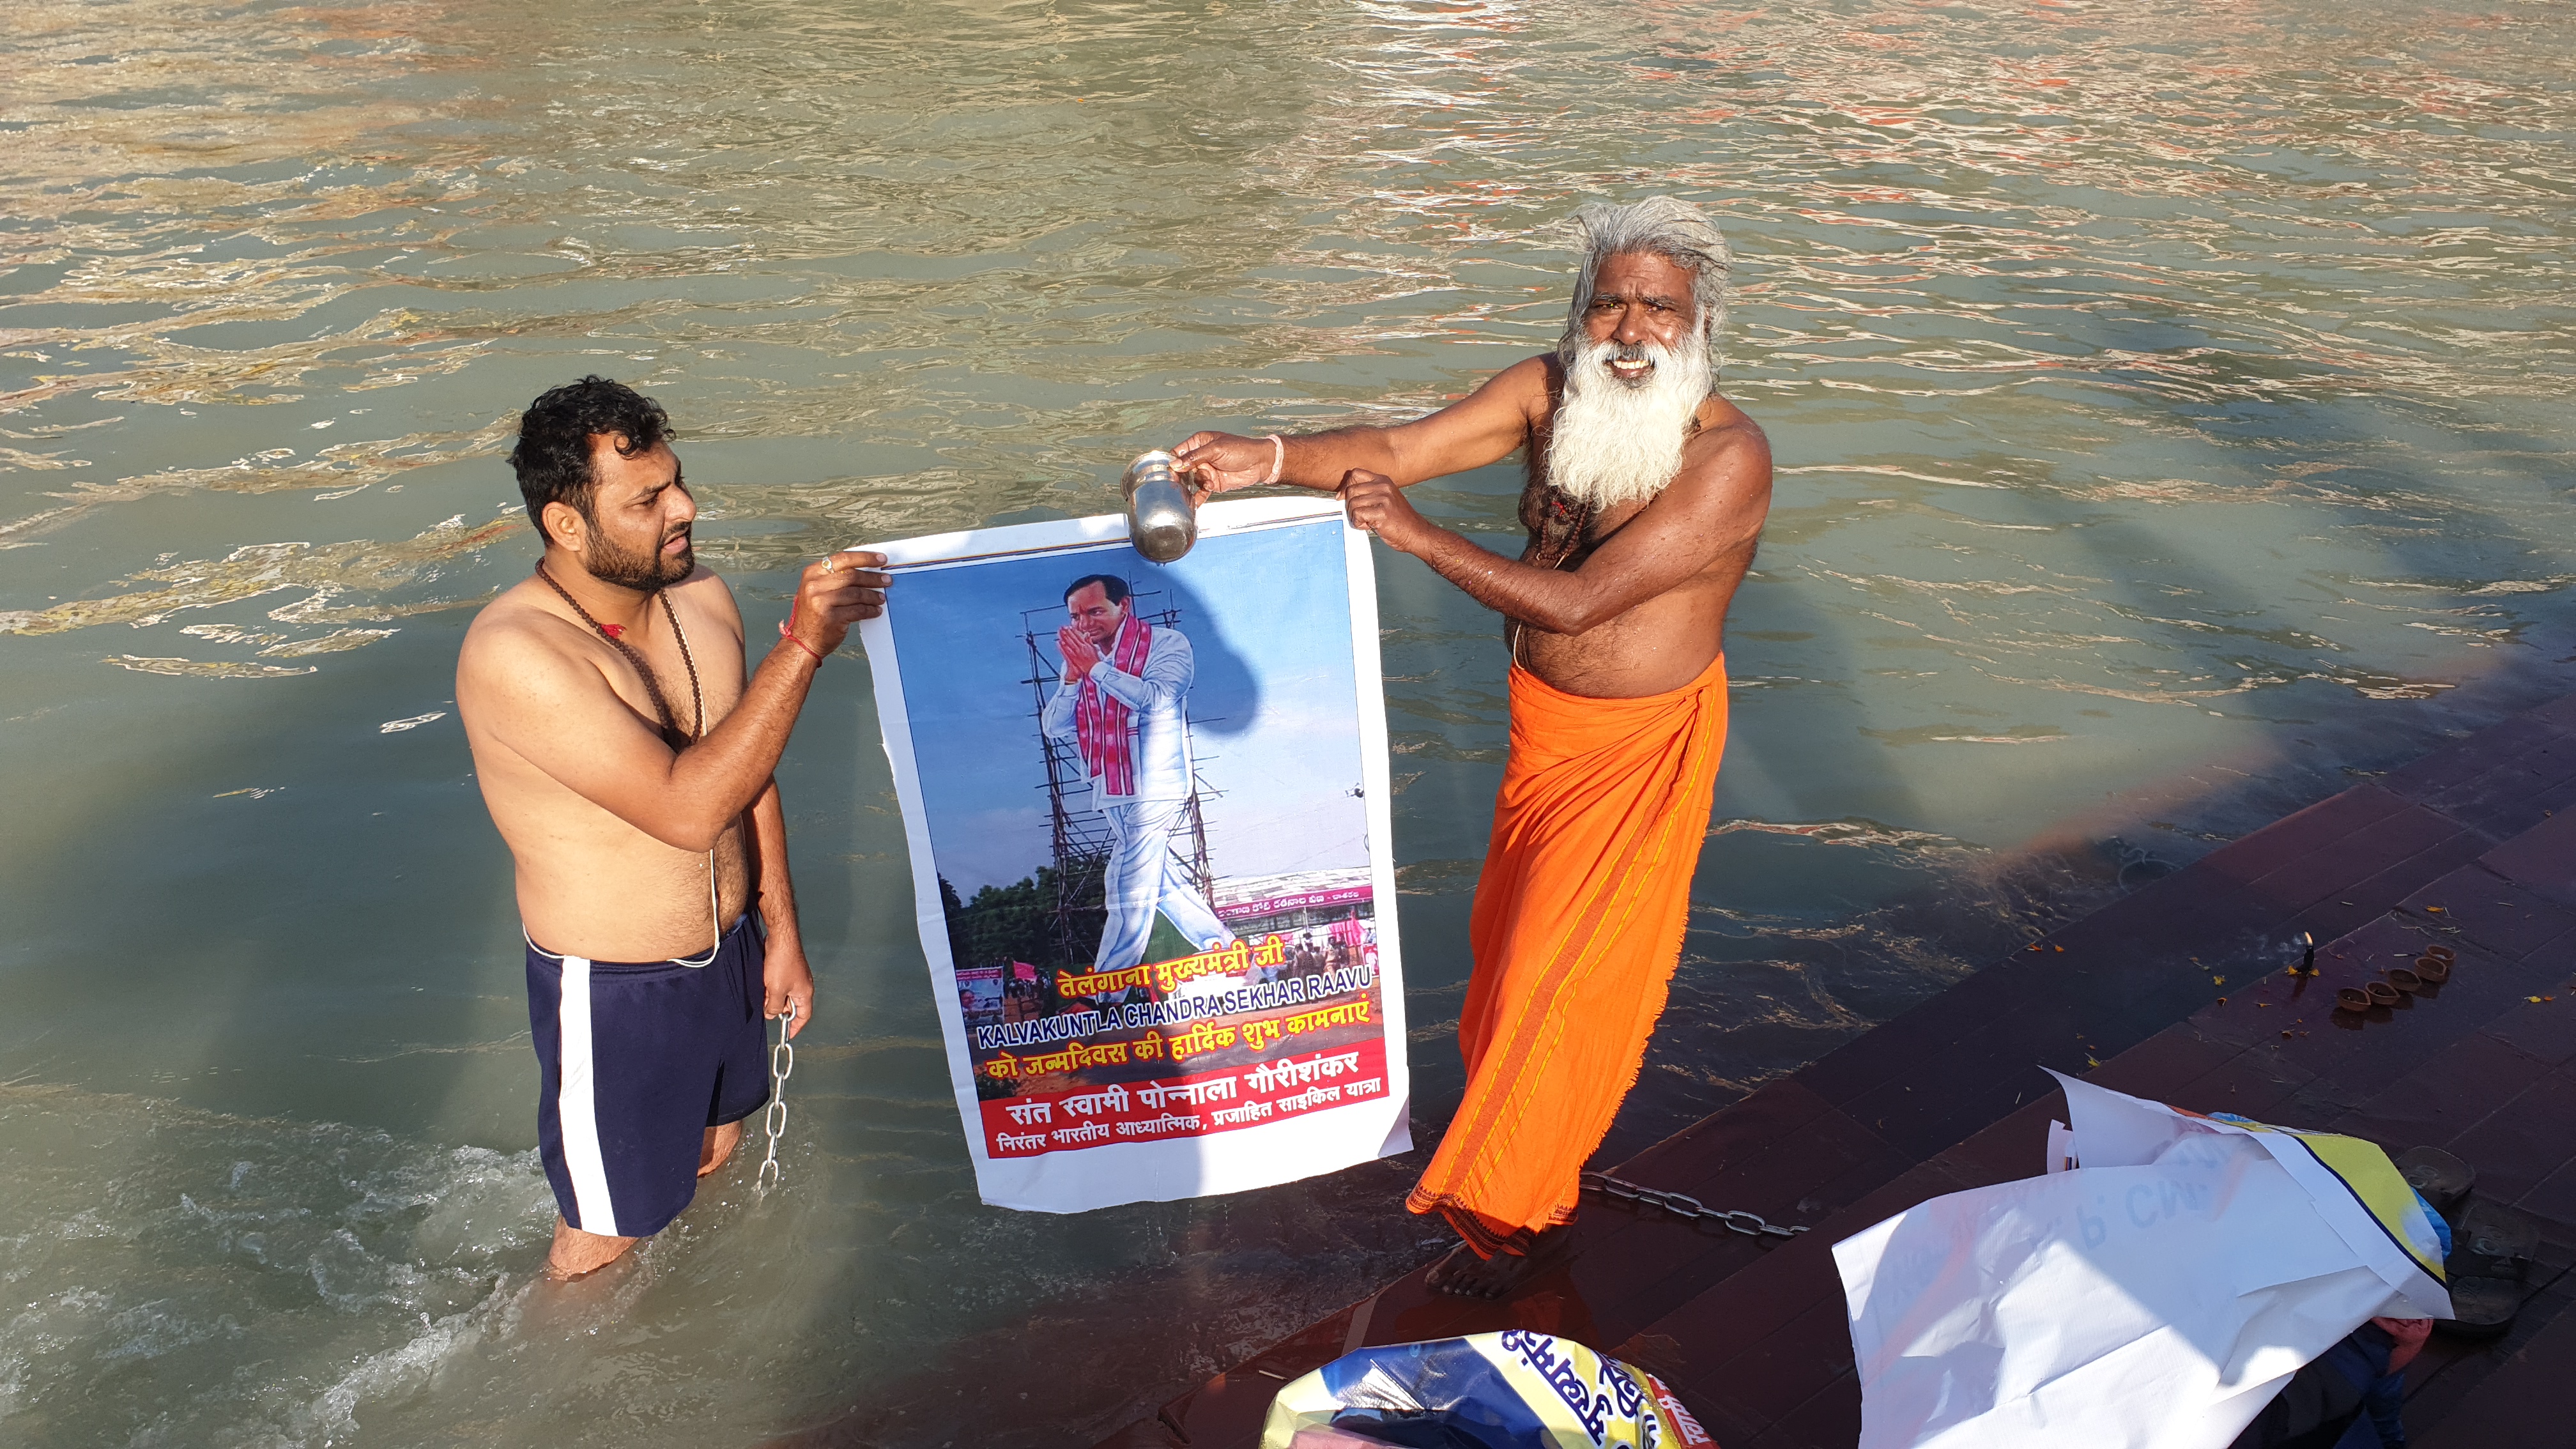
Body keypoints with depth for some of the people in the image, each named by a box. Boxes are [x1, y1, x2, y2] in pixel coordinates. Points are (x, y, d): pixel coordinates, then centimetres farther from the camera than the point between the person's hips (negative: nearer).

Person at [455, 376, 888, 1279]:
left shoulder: (701, 600, -5)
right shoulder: (514, 654, -28)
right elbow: (688, 808, -37)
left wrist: (779, 931, 12)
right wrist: (802, 644, -38)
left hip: (730, 954, 7)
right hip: (612, 993, -7)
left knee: (713, 1156, 29)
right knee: (608, 1234, 14)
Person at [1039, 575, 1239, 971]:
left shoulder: (1166, 643, -3)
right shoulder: (1080, 657, 11)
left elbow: (1157, 697, -21)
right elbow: (1053, 727, 5)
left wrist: (1095, 667, -19)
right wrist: (1073, 675, -9)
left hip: (1154, 788, -7)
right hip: (1113, 794, 7)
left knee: (1129, 893, -8)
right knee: (1163, 882, 12)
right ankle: (1226, 951, 25)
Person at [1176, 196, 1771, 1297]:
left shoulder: (1728, 457, -25)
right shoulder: (1548, 391, -7)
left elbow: (1579, 601, -30)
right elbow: (1398, 448, -13)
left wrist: (1419, 537, -29)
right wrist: (1271, 457, -30)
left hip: (1642, 743, -6)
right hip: (1542, 719, 6)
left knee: (1562, 968, 1)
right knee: (1508, 940, 19)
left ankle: (1515, 1210, 22)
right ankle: (1529, 1151, 45)